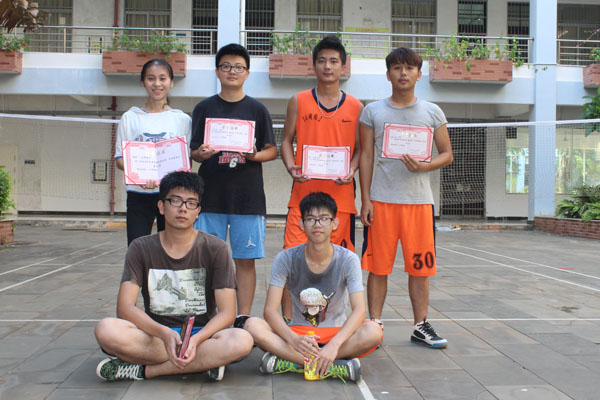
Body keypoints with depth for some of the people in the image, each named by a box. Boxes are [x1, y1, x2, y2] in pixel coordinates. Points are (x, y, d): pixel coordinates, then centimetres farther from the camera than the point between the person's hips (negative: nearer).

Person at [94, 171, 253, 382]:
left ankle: (143, 370, -20)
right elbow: (125, 307, -9)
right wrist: (164, 333, -28)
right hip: (154, 335, 0)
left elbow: (227, 312, -7)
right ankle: (206, 361, -22)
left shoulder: (215, 249, -2)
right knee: (106, 330, -29)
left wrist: (196, 339, -27)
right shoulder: (141, 248, 2)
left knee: (242, 340, -32)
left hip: (201, 334, 0)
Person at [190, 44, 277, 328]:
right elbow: (194, 152, 9)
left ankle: (243, 318, 12)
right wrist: (201, 154, -14)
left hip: (248, 197, 0)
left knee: (245, 260, 2)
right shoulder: (204, 108, 9)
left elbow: (272, 151, 8)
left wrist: (254, 155, -13)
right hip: (211, 195, 1)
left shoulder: (257, 110, 8)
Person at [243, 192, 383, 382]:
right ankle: (333, 366, -32)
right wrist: (293, 338, -36)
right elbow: (270, 310, -15)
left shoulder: (348, 260, -9)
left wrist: (334, 344, -37)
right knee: (253, 325, -28)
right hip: (298, 331, 1)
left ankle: (288, 362, -29)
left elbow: (359, 309, -19)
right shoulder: (286, 259, -8)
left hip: (336, 332, 0)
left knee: (374, 331, -31)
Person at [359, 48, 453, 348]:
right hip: (382, 199, -1)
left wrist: (423, 166, -11)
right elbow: (366, 157, 6)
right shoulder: (372, 111, 7)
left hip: (419, 199, 1)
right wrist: (365, 200, -1)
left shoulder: (432, 112, 9)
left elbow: (447, 154, 10)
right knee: (377, 266, 1)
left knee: (420, 267, 4)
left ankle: (420, 326, 17)